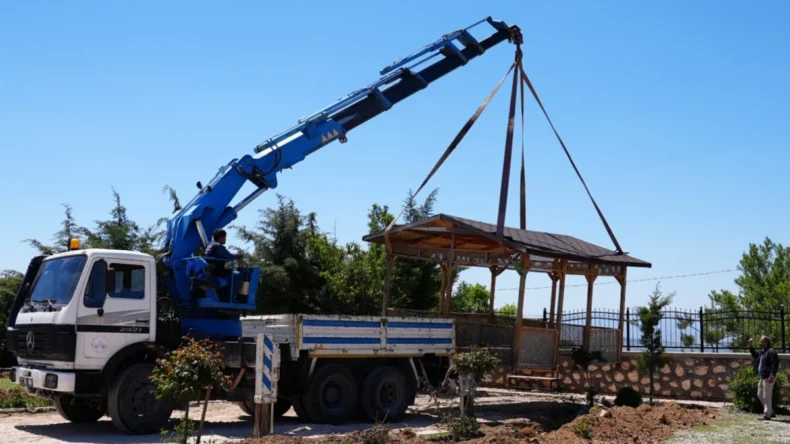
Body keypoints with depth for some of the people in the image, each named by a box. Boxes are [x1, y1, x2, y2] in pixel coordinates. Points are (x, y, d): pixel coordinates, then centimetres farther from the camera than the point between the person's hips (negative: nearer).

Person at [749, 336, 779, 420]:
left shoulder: (771, 352, -15)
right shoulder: (762, 351, 15)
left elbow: (775, 365, -22)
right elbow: (755, 356, 35)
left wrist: (772, 376, -30)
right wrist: (751, 347, 27)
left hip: (768, 378, -11)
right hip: (762, 377, 11)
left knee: (767, 397, -5)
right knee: (760, 395, 16)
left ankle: (767, 415, 1)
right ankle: (771, 412, 24)